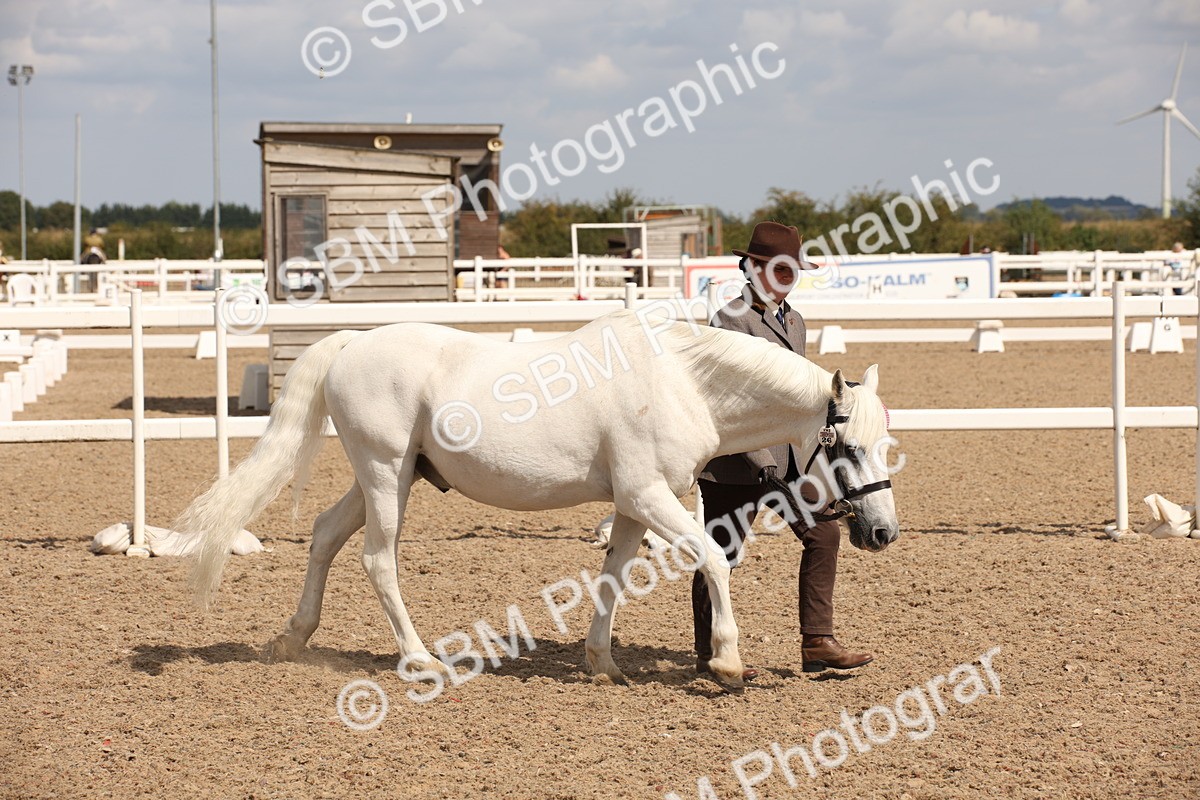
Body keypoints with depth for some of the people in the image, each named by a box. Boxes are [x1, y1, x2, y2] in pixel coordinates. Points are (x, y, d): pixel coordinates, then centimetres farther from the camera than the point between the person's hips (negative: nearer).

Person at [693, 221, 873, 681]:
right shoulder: (730, 319, -14)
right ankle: (708, 655, 12)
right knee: (721, 552, 1)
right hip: (738, 459, -8)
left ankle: (817, 644, 5)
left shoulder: (793, 322, 13)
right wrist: (761, 460, -25)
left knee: (823, 534, 2)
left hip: (790, 457, 8)